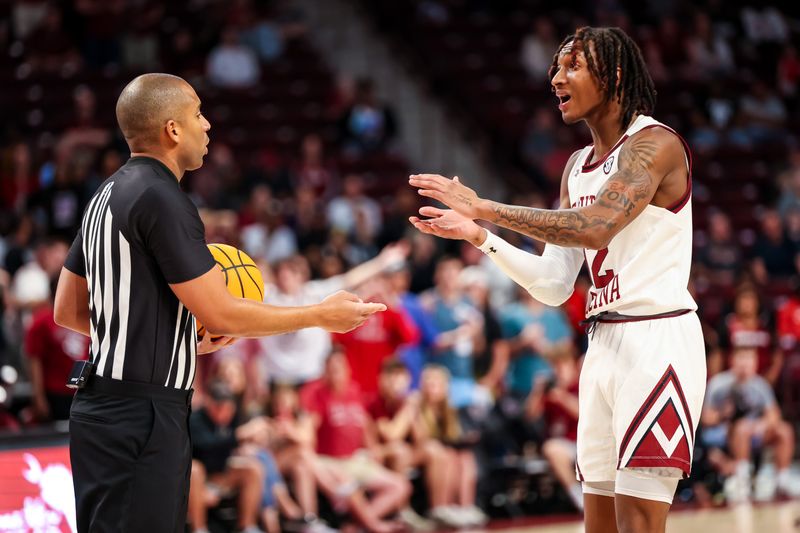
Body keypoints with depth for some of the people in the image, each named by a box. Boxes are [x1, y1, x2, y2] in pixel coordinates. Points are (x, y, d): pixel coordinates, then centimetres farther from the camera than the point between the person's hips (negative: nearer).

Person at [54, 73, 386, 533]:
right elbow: (220, 313, -17)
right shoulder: (162, 200, -16)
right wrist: (323, 315, -6)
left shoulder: (109, 196, 14)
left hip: (104, 405, 10)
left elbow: (68, 312, 19)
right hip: (141, 418, -10)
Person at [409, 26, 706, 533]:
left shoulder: (655, 144, -11)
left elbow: (593, 227, -27)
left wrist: (485, 207, -23)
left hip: (657, 340, -9)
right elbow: (555, 285, 14)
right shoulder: (579, 166, 15)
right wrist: (479, 236, 3)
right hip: (603, 345, 9)